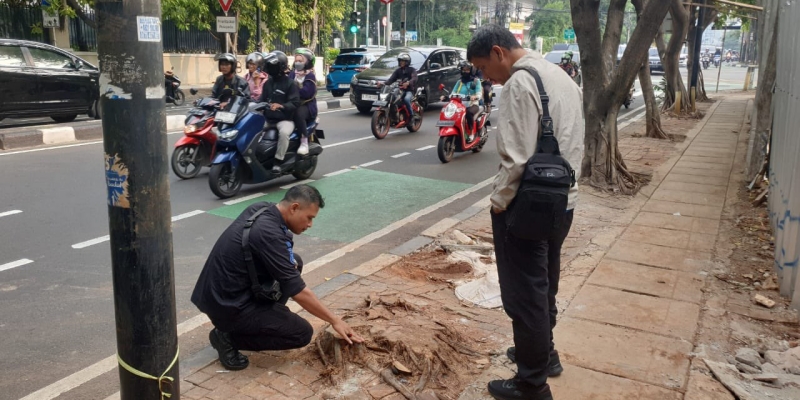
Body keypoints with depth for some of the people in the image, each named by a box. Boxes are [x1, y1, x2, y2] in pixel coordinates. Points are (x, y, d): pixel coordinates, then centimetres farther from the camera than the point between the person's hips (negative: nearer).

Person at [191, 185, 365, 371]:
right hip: (227, 305, -9)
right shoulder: (268, 233, -26)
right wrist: (334, 320, -13)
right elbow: (298, 291, -23)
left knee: (295, 263, 11)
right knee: (302, 333, -4)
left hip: (222, 291, 9)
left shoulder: (261, 208, 0)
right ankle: (229, 336, -2)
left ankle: (263, 318, 16)